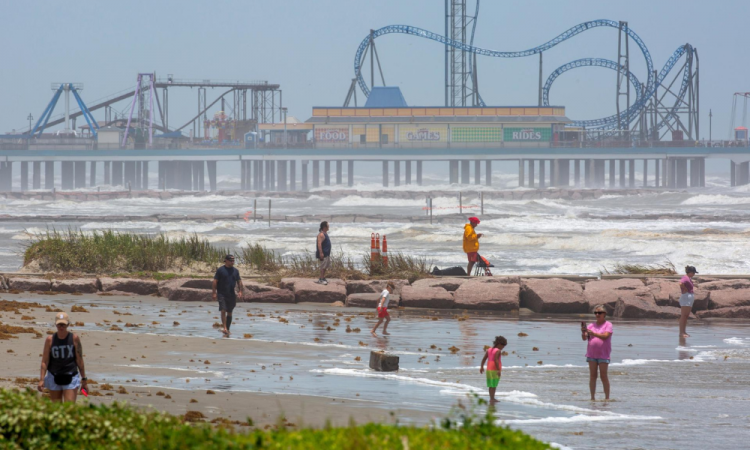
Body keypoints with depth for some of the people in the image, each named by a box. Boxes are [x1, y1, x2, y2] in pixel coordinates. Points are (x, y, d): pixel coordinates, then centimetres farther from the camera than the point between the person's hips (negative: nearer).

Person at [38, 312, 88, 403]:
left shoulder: (74, 339, -3)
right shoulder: (50, 340, -2)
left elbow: (79, 360, 2)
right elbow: (44, 361, 1)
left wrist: (84, 379, 3)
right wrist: (41, 379, -6)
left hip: (71, 378, -2)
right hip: (54, 378, 2)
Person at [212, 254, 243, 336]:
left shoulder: (235, 271, 10)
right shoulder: (220, 270, -3)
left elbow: (239, 282, 14)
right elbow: (215, 282, -5)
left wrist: (240, 292, 1)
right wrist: (214, 293, -11)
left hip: (231, 295, 4)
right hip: (222, 294, -4)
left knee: (229, 313, 8)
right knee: (223, 311, -17)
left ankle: (227, 330, 15)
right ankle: (224, 327, -20)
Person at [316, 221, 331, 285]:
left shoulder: (325, 233, 15)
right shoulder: (321, 234, -18)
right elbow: (319, 244, -24)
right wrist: (321, 253, -28)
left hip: (326, 253, 10)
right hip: (323, 253, -10)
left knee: (325, 267, 14)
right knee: (323, 267, -9)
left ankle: (323, 278, 20)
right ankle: (321, 279, -7)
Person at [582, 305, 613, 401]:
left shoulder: (608, 325, 1)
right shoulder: (591, 325, 12)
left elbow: (605, 336, -16)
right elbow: (584, 338, 5)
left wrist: (593, 333, -29)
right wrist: (583, 332, -17)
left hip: (603, 354, -4)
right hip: (591, 354, 4)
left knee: (604, 376, -5)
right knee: (592, 376, 1)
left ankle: (607, 397, -2)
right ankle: (592, 397, 4)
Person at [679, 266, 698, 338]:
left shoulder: (689, 278, 17)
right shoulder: (685, 278, -14)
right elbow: (681, 283, -35)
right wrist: (685, 290, -20)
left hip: (690, 297, 11)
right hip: (686, 297, -11)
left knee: (686, 316, 12)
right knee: (683, 316, -10)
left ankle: (684, 332, 16)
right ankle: (681, 333, -11)